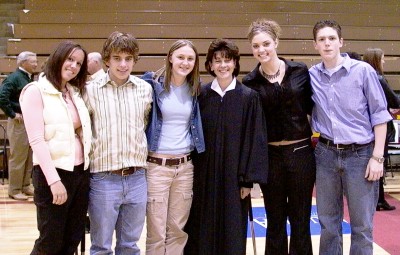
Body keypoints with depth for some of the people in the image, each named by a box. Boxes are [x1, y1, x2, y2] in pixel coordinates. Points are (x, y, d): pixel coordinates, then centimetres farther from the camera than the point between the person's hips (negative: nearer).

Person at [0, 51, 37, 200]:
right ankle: (14, 190, 8)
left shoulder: (30, 79, 12)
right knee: (18, 157, -1)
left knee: (29, 157, 13)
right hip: (19, 122, -8)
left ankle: (25, 186, 23)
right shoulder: (14, 78, -12)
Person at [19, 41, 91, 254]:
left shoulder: (75, 92, 12)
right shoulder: (36, 91, -8)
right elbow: (36, 140, -14)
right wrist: (54, 180, -19)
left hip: (81, 172, 6)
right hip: (53, 173, -6)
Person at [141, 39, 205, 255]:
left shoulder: (195, 89, 8)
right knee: (156, 233, 1)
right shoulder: (152, 84, -6)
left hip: (185, 166, 4)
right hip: (156, 165, -4)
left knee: (178, 231, 11)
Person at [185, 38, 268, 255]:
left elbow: (255, 139, -4)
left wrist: (248, 179, -7)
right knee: (202, 230, 8)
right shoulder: (201, 95, 1)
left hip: (234, 175, -1)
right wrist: (192, 172, 1)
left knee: (232, 233, 6)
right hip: (204, 174, 2)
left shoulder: (248, 97, -4)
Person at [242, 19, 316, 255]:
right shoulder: (250, 82, -2)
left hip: (301, 152, 0)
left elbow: (311, 107, 9)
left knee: (300, 220, 9)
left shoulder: (300, 71, -2)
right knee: (275, 221, 11)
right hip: (270, 156, 0)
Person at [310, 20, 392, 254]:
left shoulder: (363, 70, -6)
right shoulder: (311, 76, 2)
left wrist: (377, 157, -9)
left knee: (362, 225, 6)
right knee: (328, 223, 13)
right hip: (326, 154, 3)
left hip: (360, 155, -3)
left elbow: (379, 115, -5)